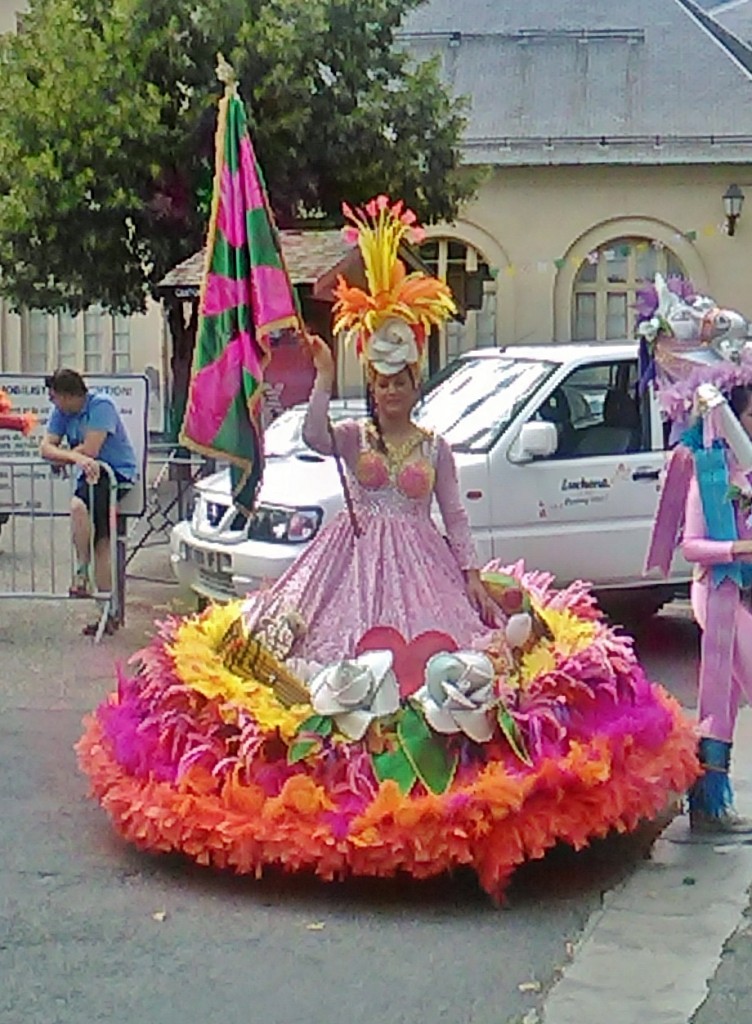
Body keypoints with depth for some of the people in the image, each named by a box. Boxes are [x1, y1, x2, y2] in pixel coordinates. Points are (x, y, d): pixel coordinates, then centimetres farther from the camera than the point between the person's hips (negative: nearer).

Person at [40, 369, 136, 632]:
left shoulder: (101, 405, -13)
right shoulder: (61, 412, 8)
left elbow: (90, 450, -20)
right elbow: (45, 448, -2)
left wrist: (62, 455, -4)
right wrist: (75, 456, -20)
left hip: (118, 472, -7)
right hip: (91, 473, 7)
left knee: (79, 504, -33)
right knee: (101, 538, -4)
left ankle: (82, 572, -20)